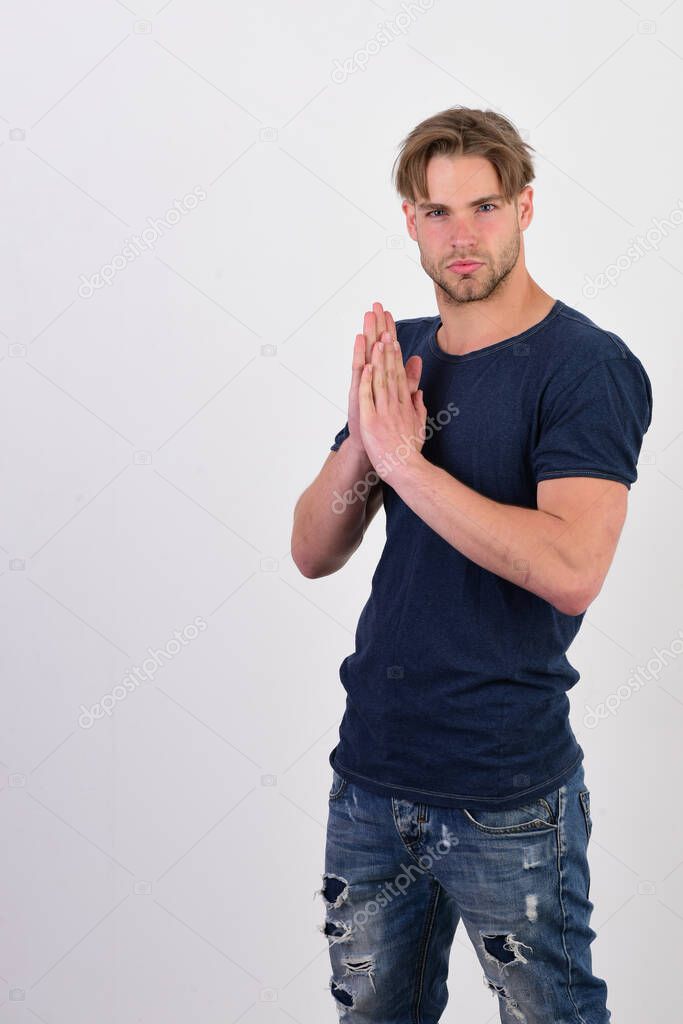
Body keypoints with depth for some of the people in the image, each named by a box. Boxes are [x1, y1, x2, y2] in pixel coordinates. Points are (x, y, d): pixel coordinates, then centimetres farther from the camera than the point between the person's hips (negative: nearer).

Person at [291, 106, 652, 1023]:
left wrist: (403, 459, -23)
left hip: (510, 800, -6)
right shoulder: (399, 355, 7)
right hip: (371, 771, 6)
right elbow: (313, 553, 5)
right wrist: (362, 445, -14)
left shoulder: (587, 365, -12)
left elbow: (572, 569, -27)